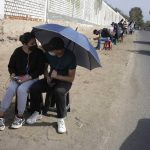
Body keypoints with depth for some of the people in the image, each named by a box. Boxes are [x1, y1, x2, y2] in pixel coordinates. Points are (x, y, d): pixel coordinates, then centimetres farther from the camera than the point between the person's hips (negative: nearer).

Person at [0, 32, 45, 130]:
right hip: (18, 77, 2)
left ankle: (20, 117, -17)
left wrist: (28, 77, -19)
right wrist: (12, 74, -10)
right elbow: (11, 66, 11)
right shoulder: (18, 52, -2)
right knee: (10, 89, -28)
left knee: (21, 89, -32)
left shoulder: (39, 53, -7)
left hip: (32, 78, -2)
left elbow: (40, 70, -8)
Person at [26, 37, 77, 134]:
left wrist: (57, 76, -26)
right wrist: (47, 77, -11)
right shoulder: (49, 53, -8)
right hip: (51, 79, 4)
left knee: (59, 91, -38)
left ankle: (61, 119, -18)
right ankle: (37, 113, 1)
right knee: (34, 88, -21)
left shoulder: (70, 57, -21)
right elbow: (45, 67, 9)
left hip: (64, 81, -4)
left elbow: (71, 78, -16)